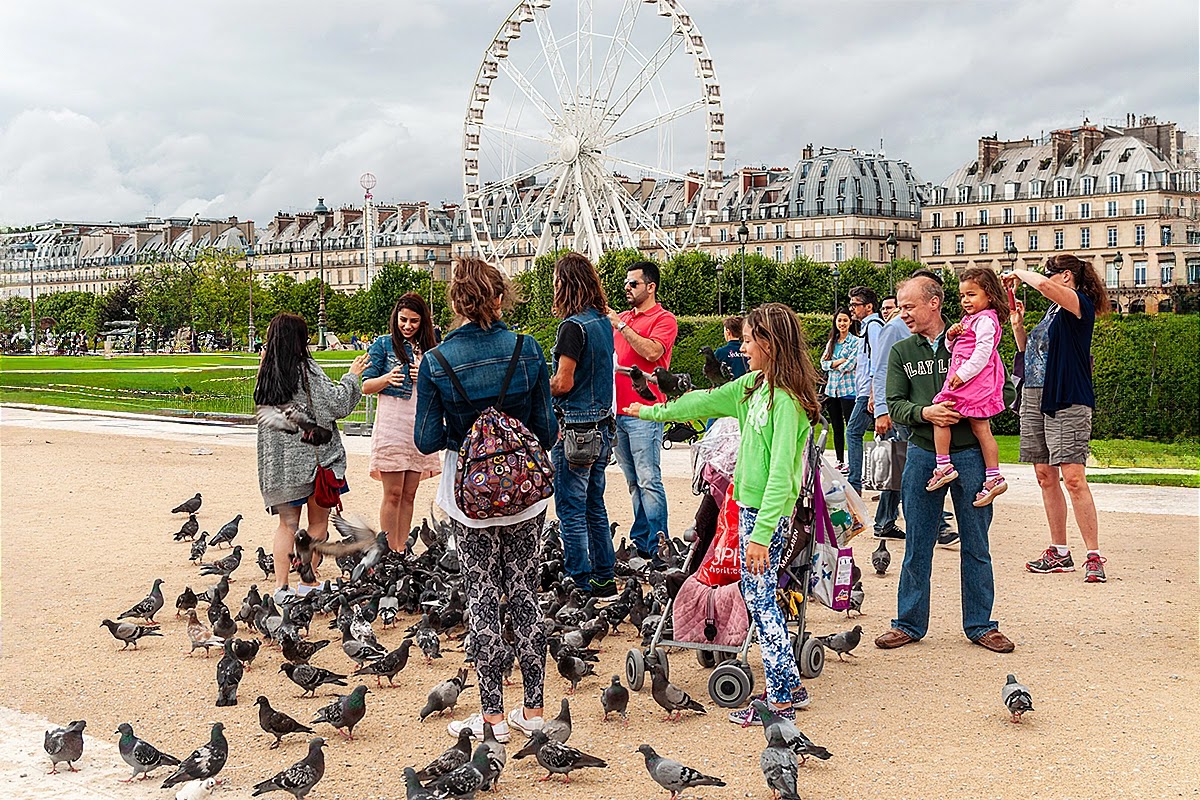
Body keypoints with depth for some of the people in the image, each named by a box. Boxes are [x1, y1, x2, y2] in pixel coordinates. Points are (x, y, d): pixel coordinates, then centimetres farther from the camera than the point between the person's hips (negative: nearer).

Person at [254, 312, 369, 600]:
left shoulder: (266, 374, 4)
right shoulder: (307, 369, -13)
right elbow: (337, 403, -12)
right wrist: (352, 376, 5)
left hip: (278, 462, 5)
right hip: (313, 456, -5)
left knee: (287, 523, 11)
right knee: (318, 522, 8)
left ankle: (281, 586, 4)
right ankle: (308, 584, 10)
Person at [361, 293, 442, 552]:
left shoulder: (428, 349, 14)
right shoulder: (383, 344, 2)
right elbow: (366, 387, -1)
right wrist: (388, 378, -20)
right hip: (392, 422, -4)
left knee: (409, 494, 6)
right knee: (393, 493, -6)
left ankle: (401, 552, 11)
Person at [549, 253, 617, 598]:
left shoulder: (573, 326, -16)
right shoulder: (603, 321, 10)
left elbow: (563, 383, -17)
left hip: (575, 428, -9)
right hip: (601, 424, 9)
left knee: (571, 511, 0)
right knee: (595, 506, 16)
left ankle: (582, 585, 4)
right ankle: (605, 579, 22)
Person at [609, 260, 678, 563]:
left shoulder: (664, 319, -2)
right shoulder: (623, 317, 18)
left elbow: (651, 351, -19)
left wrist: (620, 324, -16)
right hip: (618, 411, 7)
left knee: (648, 481, -9)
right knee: (633, 482, 11)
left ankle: (657, 549, -7)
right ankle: (639, 542, 17)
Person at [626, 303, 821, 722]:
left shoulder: (786, 400, -19)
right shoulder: (754, 384, 8)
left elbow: (781, 474, -24)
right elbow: (709, 401, 23)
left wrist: (761, 533, -27)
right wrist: (654, 412, 33)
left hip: (768, 512, -9)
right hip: (749, 504, 9)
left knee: (760, 599, -4)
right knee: (759, 597, 13)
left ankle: (781, 700, 3)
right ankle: (789, 686, 21)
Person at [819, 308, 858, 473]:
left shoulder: (855, 341, -3)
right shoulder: (831, 342, 16)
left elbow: (850, 364, -12)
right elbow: (823, 362, 7)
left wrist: (833, 366, 0)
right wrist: (838, 362, -10)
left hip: (848, 389, -6)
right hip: (831, 389, 6)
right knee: (837, 427, 10)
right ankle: (839, 462, 16)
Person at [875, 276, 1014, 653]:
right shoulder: (901, 352, 9)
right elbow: (894, 405, 3)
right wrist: (925, 413, -17)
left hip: (969, 454, -2)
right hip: (922, 455, 2)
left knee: (976, 545, 6)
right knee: (917, 545, 7)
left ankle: (980, 624, 16)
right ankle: (909, 623, 17)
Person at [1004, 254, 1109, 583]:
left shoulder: (1080, 304, -6)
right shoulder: (1052, 311, 20)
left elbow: (1042, 285, -25)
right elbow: (1029, 351, 26)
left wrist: (1019, 274, -6)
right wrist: (1017, 325, 12)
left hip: (1067, 401, -9)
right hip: (1034, 398, 9)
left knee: (1073, 477, -13)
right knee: (1045, 476, 8)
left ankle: (1094, 556, -10)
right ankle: (1059, 553, 15)